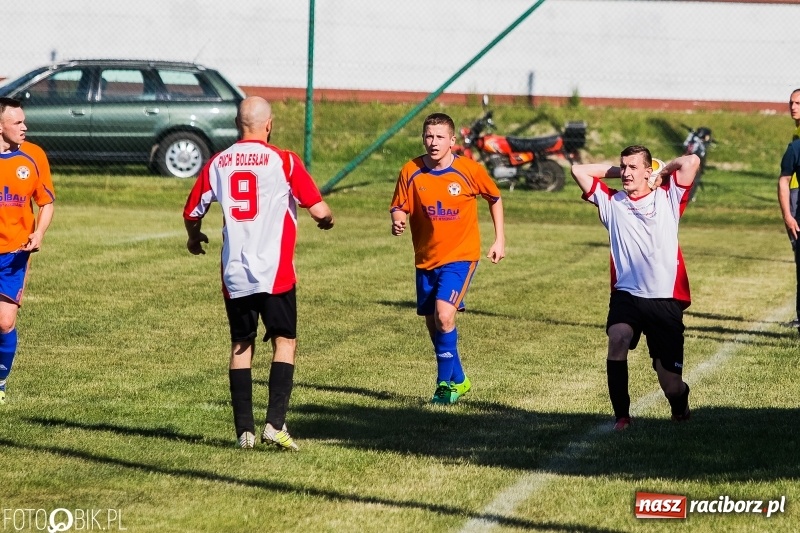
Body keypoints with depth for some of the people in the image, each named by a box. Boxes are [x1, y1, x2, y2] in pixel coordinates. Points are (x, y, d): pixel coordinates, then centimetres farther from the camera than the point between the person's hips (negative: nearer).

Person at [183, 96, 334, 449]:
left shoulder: (217, 164, 4)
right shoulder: (283, 161, -6)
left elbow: (191, 212, 12)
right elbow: (318, 210, -8)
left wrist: (194, 238, 35)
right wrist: (327, 220, 16)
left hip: (234, 273, 3)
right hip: (275, 272, -3)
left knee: (241, 347, 12)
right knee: (284, 342, 5)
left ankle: (244, 430, 9)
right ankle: (275, 424, -8)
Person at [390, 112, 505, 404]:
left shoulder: (469, 170, -10)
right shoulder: (411, 171, -6)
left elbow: (494, 197, 6)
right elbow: (399, 207, -1)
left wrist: (499, 239, 6)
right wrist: (397, 221, -25)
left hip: (460, 255, -4)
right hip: (426, 258, 4)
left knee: (444, 314, -22)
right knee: (433, 324, 11)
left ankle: (445, 383, -10)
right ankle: (458, 380, 32)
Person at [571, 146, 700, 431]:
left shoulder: (667, 198, 8)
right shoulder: (611, 201, 13)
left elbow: (692, 161, -3)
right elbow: (578, 170, 11)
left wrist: (662, 170, 10)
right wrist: (616, 171, 13)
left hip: (666, 298, -1)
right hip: (626, 294, 1)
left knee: (671, 385, 0)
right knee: (617, 340, -32)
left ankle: (680, 405, 37)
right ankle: (621, 416, -22)